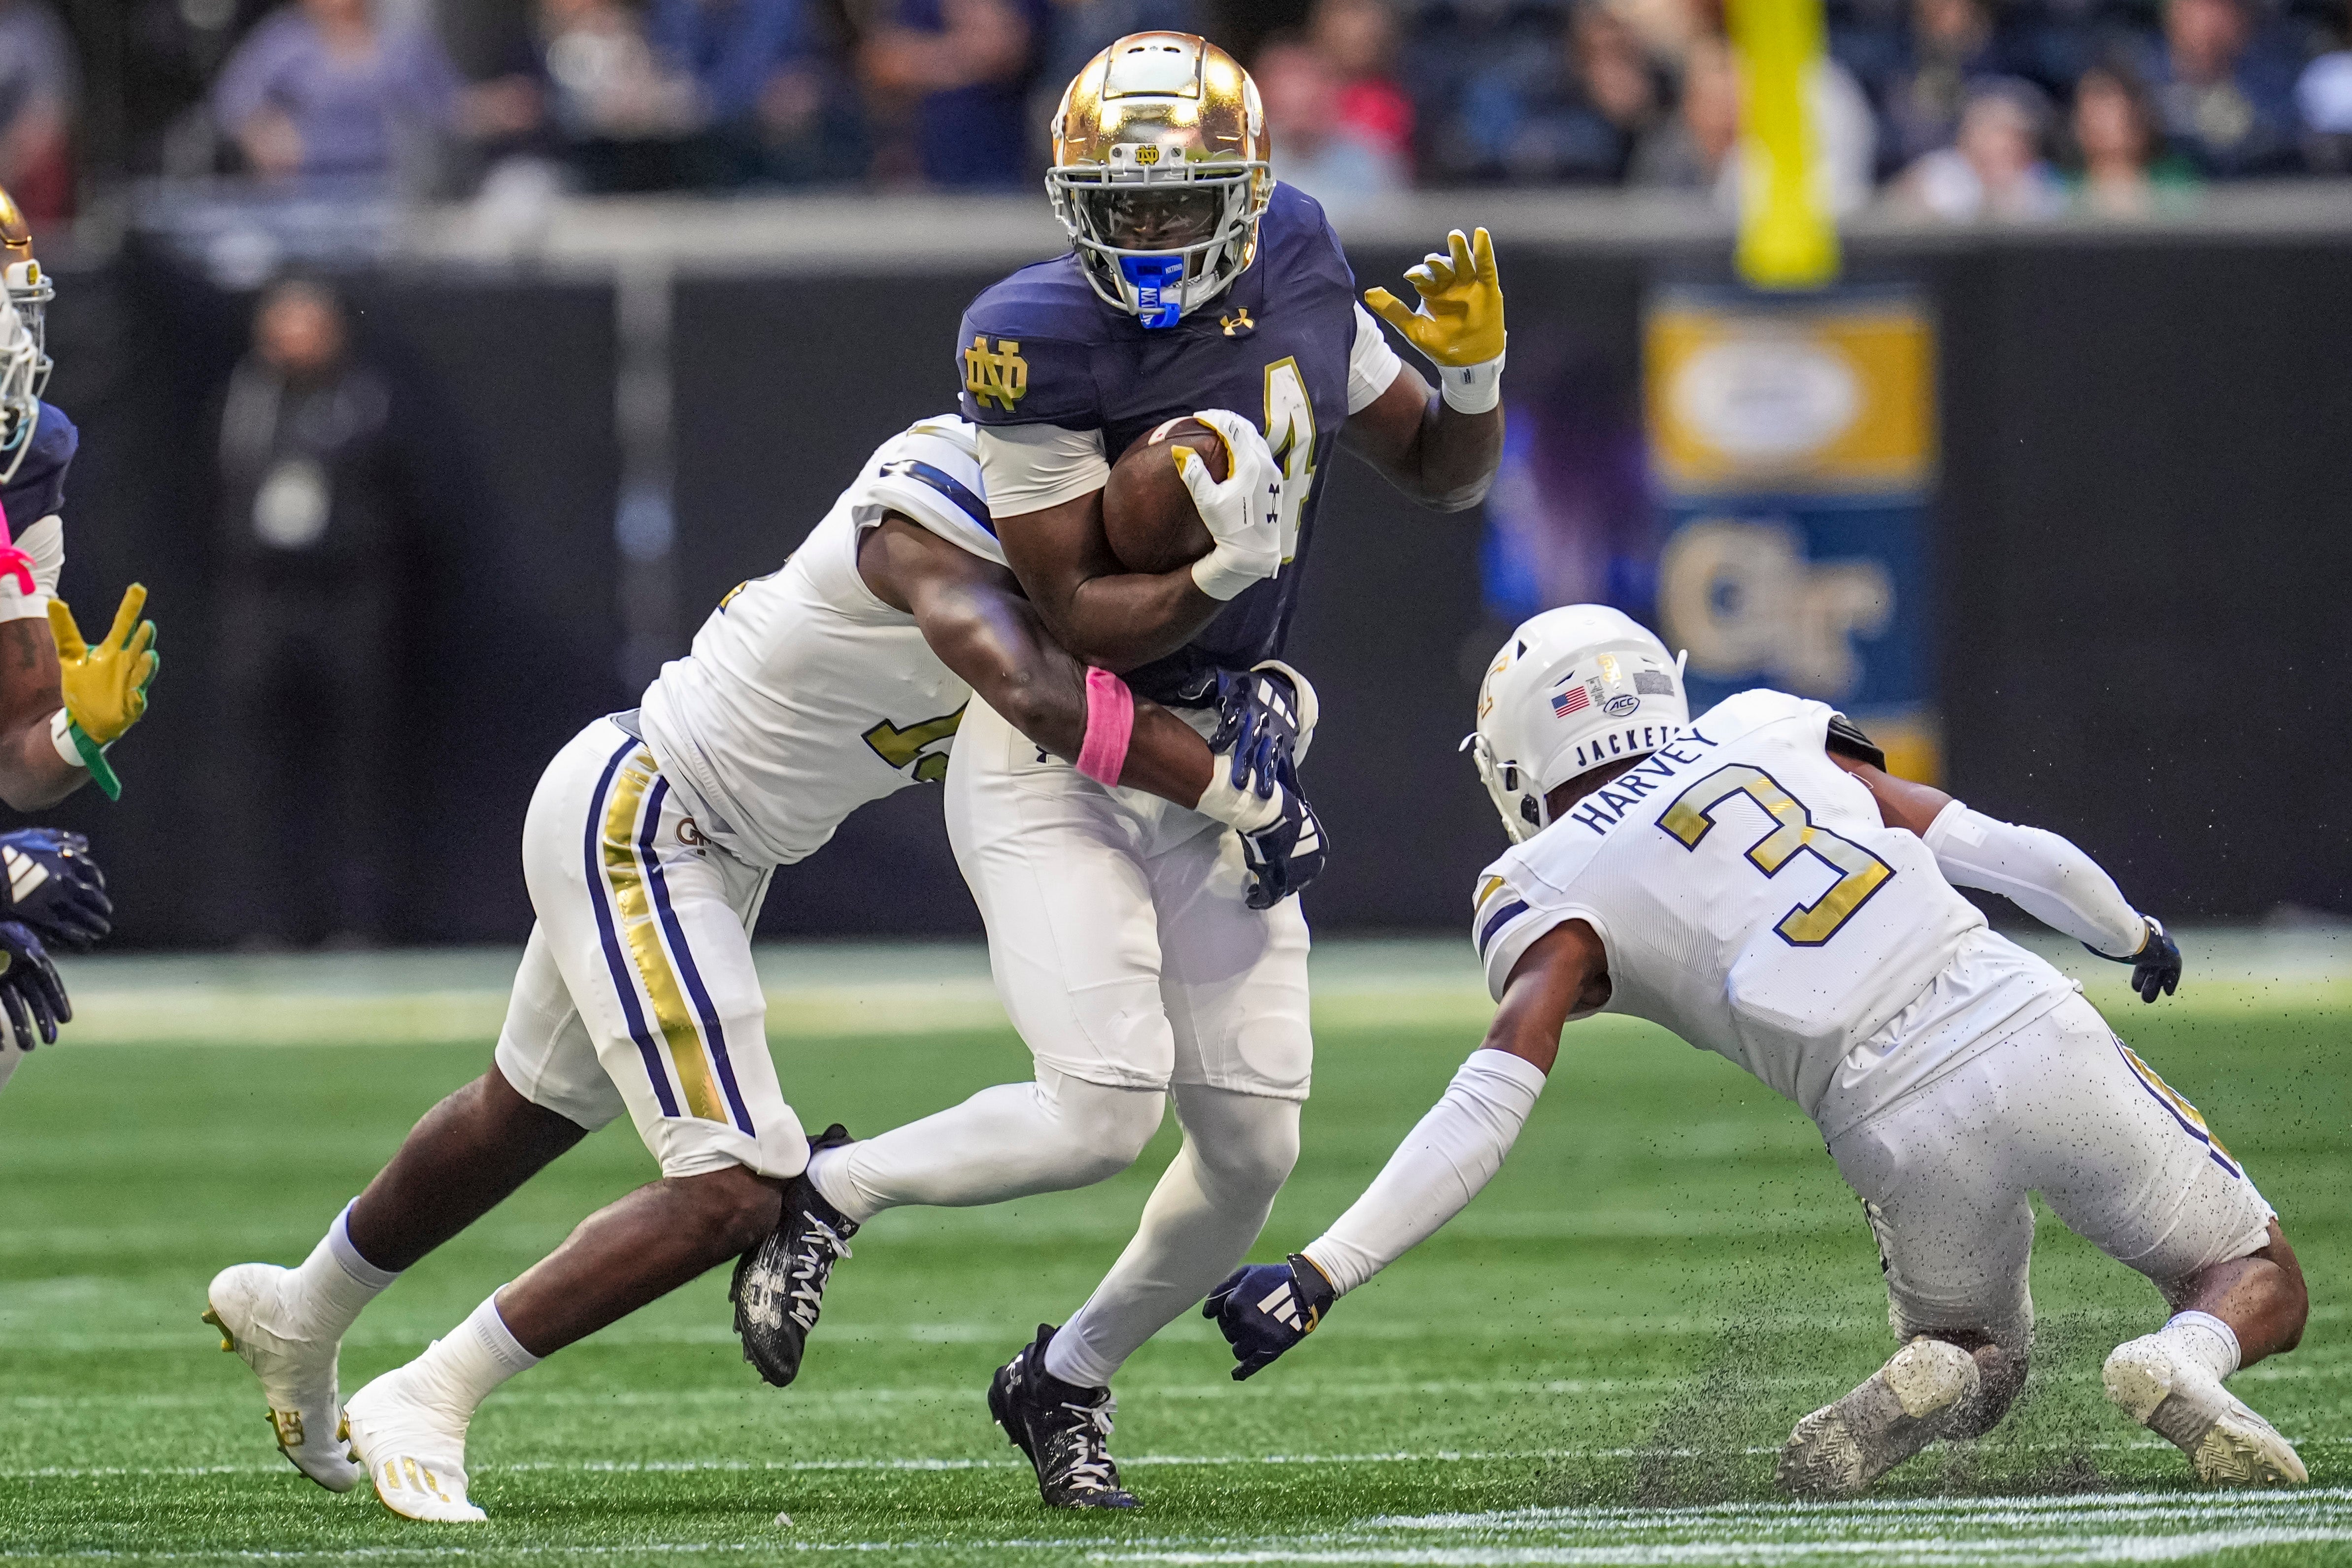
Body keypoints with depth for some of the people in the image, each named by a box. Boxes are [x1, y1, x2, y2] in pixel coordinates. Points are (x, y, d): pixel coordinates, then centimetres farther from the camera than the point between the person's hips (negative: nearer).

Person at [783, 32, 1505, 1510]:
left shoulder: (1295, 283, -3)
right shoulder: (1041, 344, -20)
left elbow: (1440, 471, 10)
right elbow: (1081, 622, -20)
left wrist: (1474, 371, -10)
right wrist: (1220, 572, -35)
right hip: (1054, 765, -6)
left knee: (1253, 1149, 5)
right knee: (1104, 1112, -20)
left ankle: (1067, 1380, 28)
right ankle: (829, 1186, 4)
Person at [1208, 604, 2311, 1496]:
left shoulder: (1559, 898, 7)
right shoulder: (1770, 735, 17)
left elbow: (1490, 1109, -8)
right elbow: (2013, 856, 19)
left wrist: (1320, 1275, -10)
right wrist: (2131, 934, 39)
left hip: (1903, 1125, -2)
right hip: (2037, 1028, 2)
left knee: (1977, 1361, 29)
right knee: (2258, 1289, 22)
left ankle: (1929, 1380, -7)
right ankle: (2180, 1364, -13)